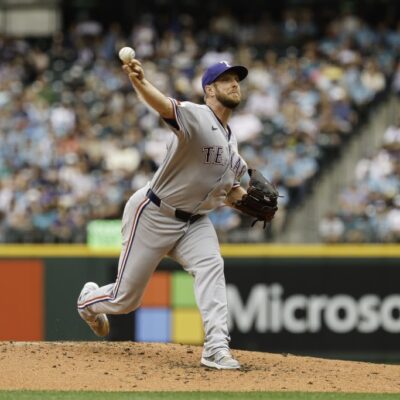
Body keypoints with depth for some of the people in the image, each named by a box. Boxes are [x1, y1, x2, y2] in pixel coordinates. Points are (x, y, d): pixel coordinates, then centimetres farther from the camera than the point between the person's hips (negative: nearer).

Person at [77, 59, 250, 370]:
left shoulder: (231, 140, 7)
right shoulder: (196, 117, -20)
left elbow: (228, 193, 17)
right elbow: (163, 105, -42)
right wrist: (139, 82, -64)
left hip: (194, 221, 6)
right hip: (153, 215, -6)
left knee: (210, 266, -24)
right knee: (126, 299, 4)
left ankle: (217, 349, -30)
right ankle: (89, 299, 40)